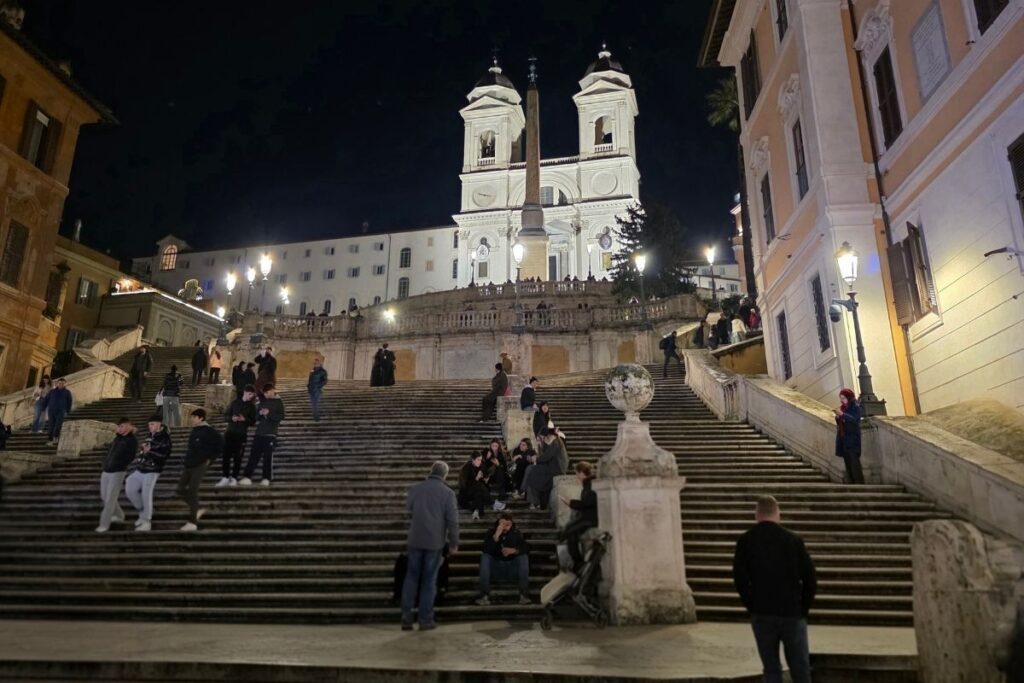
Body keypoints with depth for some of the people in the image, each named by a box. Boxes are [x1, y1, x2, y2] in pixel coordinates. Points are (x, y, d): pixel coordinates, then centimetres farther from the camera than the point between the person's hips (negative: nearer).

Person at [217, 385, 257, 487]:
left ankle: (234, 478, 5)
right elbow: (226, 415, 6)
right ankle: (225, 478, 3)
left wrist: (244, 419, -17)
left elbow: (253, 422, 1)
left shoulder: (252, 406, 4)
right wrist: (232, 418, -15)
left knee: (237, 457, 0)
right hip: (230, 432, 1)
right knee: (226, 455, -2)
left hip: (241, 434, -1)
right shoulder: (235, 402, 6)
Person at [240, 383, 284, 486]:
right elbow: (256, 416, 19)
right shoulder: (262, 402, 17)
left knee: (268, 457, -5)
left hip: (270, 434, -5)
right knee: (253, 455, 1)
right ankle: (247, 477, 0)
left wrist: (269, 414, -17)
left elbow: (281, 416, -7)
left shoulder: (278, 402, 2)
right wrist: (259, 413, -3)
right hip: (259, 433, 5)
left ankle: (266, 478, -1)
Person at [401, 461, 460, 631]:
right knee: (429, 580, 6)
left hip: (415, 540, 2)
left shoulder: (415, 489, 3)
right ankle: (425, 620, 10)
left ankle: (406, 618, 10)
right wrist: (453, 544, 1)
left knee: (411, 578, 11)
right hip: (435, 541, -2)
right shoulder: (448, 493, -6)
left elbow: (408, 512, 13)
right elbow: (452, 520, -7)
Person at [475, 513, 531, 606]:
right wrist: (496, 535, -31)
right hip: (495, 568, 0)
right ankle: (484, 595, -28)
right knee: (484, 557, -25)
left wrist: (513, 551, -27)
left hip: (512, 569, 0)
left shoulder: (516, 533, -1)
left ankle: (524, 595, -25)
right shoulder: (491, 531, -5)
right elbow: (486, 550, -21)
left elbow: (526, 549, -10)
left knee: (523, 557, -23)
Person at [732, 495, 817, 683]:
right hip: (792, 613, 0)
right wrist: (803, 609, 7)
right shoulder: (794, 539, -2)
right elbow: (810, 579, -3)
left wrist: (752, 606, 5)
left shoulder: (745, 541, -2)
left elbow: (740, 579, -5)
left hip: (761, 614, 0)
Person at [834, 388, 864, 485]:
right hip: (843, 438, 7)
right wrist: (838, 416, -2)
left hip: (852, 438, -7)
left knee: (854, 462, -13)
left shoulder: (855, 407, -6)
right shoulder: (842, 408, 14)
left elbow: (855, 420, -22)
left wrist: (842, 414, -30)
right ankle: (851, 483, 8)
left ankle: (859, 483, -12)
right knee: (847, 462, 6)